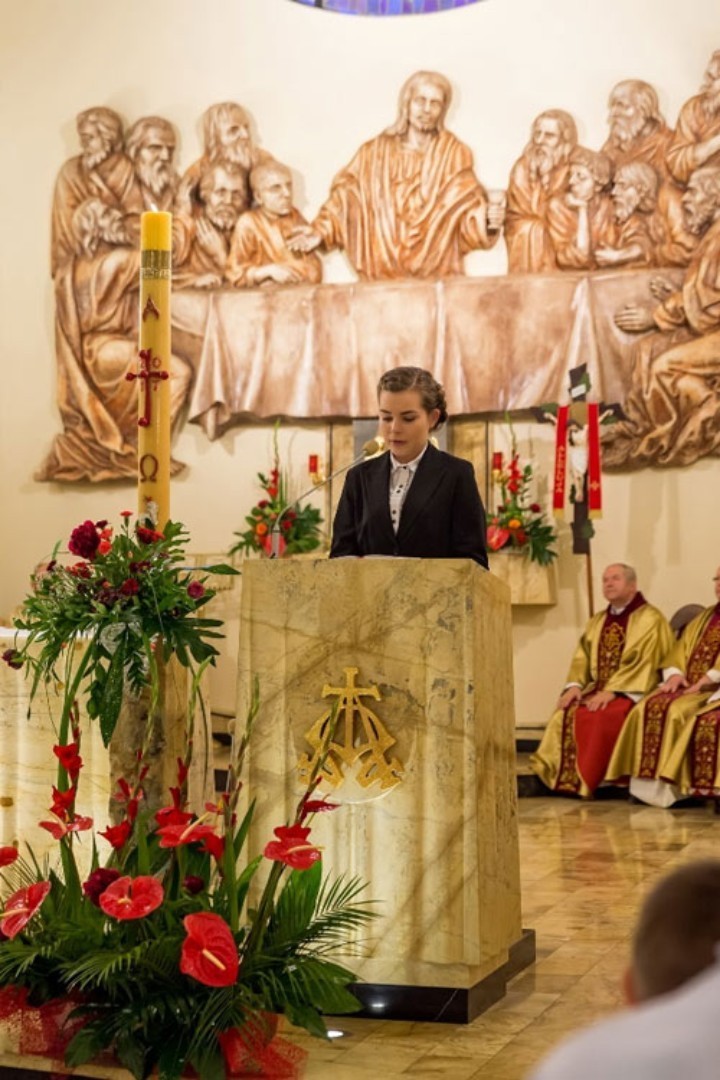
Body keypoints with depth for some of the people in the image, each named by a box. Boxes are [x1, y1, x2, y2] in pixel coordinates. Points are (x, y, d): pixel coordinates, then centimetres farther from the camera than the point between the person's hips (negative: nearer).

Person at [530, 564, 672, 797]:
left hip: (632, 691, -6)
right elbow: (582, 658, 13)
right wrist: (575, 685, -7)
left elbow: (645, 664, -14)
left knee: (603, 716, -33)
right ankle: (566, 778, -19)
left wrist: (612, 691, -22)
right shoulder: (597, 621, 18)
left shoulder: (651, 619, -4)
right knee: (567, 712, -21)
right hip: (598, 689, 6)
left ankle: (586, 781, -23)